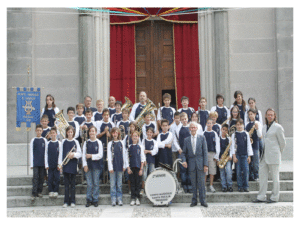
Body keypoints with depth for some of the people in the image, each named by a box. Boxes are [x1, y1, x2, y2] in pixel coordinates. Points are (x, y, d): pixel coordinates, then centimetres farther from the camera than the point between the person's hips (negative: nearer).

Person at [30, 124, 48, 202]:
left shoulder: (44, 140, 6)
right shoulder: (33, 140, 2)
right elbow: (31, 152, 2)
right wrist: (31, 164, -2)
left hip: (42, 162, 2)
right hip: (35, 162, -2)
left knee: (41, 177, 5)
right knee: (35, 177, -8)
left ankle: (39, 191, 16)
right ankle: (34, 194, -9)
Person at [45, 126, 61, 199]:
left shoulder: (59, 143, 0)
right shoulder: (48, 143, 5)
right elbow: (46, 154, 6)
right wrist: (46, 165, 0)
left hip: (57, 165, -1)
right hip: (50, 165, 1)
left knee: (57, 178, 0)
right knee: (50, 178, 3)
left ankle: (55, 191, 9)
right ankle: (51, 191, 11)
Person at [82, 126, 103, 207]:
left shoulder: (99, 142, 0)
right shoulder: (86, 142, 6)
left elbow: (100, 155, -5)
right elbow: (83, 154, 3)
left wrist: (91, 156, -12)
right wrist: (85, 165, -5)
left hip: (96, 165, -1)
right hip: (88, 165, 1)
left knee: (96, 183, 3)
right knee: (89, 184, 4)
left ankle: (95, 200, 10)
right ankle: (89, 200, 10)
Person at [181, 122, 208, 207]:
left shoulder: (202, 138, 3)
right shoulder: (186, 140, 8)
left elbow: (205, 152, 0)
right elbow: (184, 153, 11)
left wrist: (205, 164, -6)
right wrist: (184, 160, -9)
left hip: (200, 163, -2)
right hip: (191, 164, 2)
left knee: (201, 183, 0)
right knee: (193, 184, 6)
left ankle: (203, 201, 8)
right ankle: (194, 201, 13)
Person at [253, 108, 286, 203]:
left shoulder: (278, 127, -6)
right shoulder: (264, 127, 14)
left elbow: (282, 142, -2)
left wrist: (278, 154, 6)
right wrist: (262, 152, 15)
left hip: (273, 155, -7)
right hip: (264, 155, 7)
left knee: (274, 177, 1)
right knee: (262, 175, 5)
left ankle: (274, 197, 11)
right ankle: (261, 197, 10)